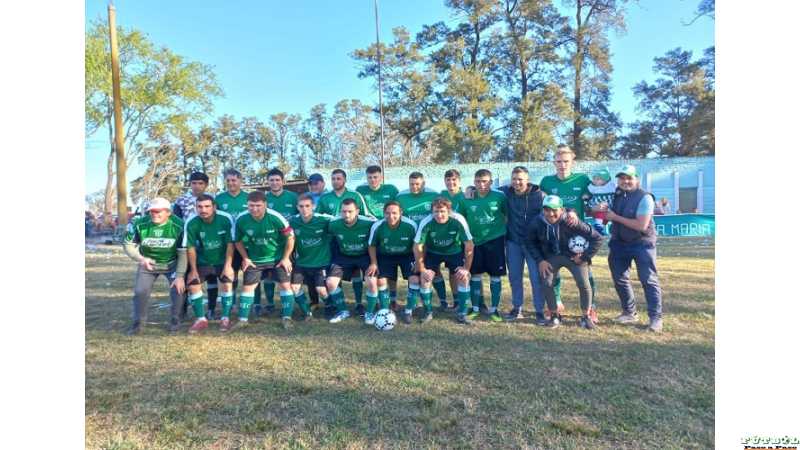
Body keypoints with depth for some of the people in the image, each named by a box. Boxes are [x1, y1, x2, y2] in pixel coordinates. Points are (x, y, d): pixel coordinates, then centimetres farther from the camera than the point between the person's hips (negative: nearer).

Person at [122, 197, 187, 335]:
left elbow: (183, 253, -19)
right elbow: (128, 244, -6)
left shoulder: (178, 226, -24)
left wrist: (180, 276, -22)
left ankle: (175, 320, 5)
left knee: (178, 288, -17)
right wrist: (140, 259, -25)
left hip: (172, 263, -2)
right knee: (140, 291, -4)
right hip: (148, 263, 2)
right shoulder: (140, 224, -19)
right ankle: (137, 323, 20)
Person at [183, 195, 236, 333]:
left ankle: (226, 318, 1)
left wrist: (228, 265, -18)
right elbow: (190, 248, -9)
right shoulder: (191, 223, -18)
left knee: (227, 284, -16)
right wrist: (193, 270, -7)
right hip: (202, 262, 2)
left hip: (222, 261, -2)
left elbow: (230, 244, -16)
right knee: (193, 285, -8)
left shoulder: (226, 219, -23)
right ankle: (201, 319, 7)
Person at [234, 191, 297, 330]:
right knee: (247, 286, 3)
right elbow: (238, 241, 2)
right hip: (254, 259, 2)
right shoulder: (241, 220, -17)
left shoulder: (275, 218, -26)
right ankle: (243, 319, 16)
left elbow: (290, 237, -13)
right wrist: (245, 258, -2)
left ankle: (287, 318, 6)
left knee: (285, 285, -5)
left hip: (278, 258, -2)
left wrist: (286, 258, -11)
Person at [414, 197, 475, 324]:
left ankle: (462, 313, 4)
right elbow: (417, 247, -19)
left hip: (455, 251, 0)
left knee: (464, 277, -14)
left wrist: (466, 268, -18)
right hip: (433, 252, 0)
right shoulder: (426, 223, -30)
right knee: (425, 279, -14)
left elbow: (469, 245, -21)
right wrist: (422, 269, -17)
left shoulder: (459, 221, -31)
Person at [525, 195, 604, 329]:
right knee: (546, 283, -13)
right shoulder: (537, 223, -19)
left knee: (584, 284, -11)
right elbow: (530, 242, 1)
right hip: (551, 256, 2)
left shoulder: (570, 222, -29)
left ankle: (585, 316, 13)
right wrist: (540, 260, -8)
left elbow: (597, 238, -22)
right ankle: (555, 315, 10)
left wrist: (585, 256, -18)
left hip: (573, 256, -2)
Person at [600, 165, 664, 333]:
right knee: (620, 279, 10)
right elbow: (607, 216, 14)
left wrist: (616, 217, -19)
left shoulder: (644, 197, -15)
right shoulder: (615, 195, 3)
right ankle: (629, 313, 26)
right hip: (619, 243, 6)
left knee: (648, 280, -3)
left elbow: (641, 225, -23)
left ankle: (655, 317, 5)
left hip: (642, 243, -6)